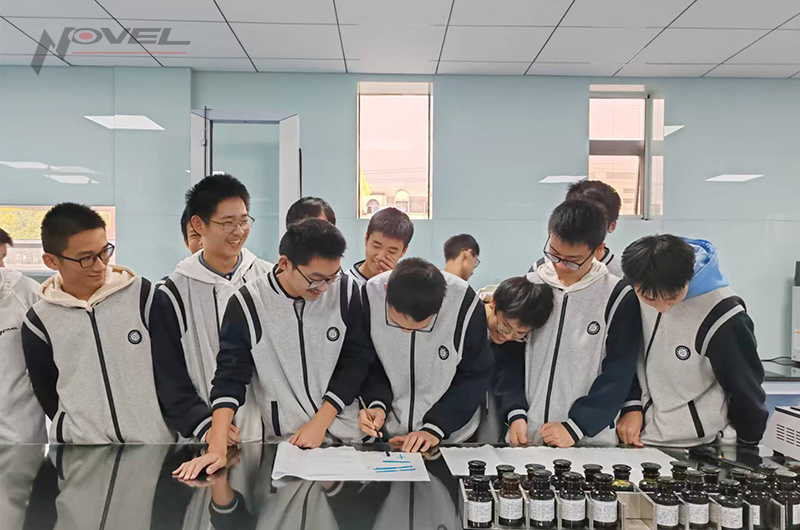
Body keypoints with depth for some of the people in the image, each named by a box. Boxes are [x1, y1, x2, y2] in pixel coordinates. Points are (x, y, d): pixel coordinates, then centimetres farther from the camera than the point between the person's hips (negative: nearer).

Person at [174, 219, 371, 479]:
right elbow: (230, 378, -7)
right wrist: (217, 448, -16)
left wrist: (320, 422, -9)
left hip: (346, 436, 1)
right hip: (282, 441, 0)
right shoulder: (247, 303, -10)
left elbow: (356, 360, -2)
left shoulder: (346, 291, -6)